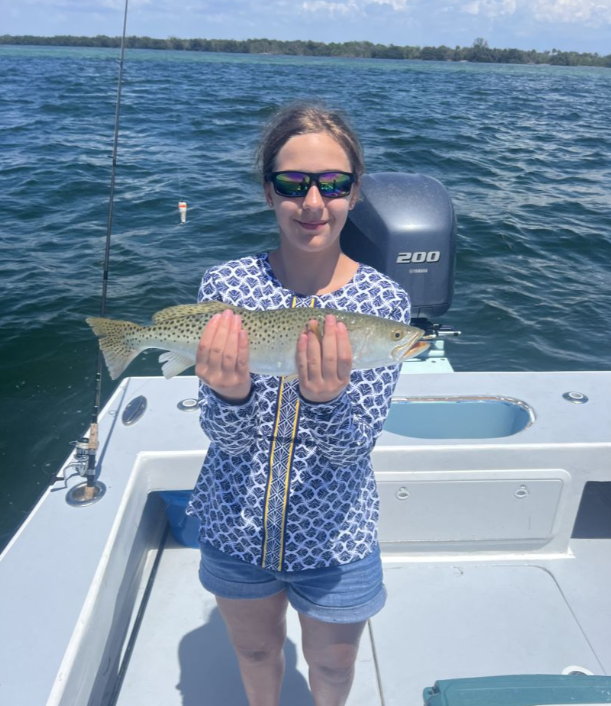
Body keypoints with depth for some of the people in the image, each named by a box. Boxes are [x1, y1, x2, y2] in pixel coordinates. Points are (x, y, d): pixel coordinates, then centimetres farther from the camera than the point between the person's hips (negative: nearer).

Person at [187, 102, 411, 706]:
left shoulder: (382, 299, -16)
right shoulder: (227, 286, -14)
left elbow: (353, 447, -19)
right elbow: (227, 437, -16)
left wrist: (327, 400, -41)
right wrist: (232, 394, -40)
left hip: (333, 537, 0)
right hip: (235, 526, 1)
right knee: (255, 649, 28)